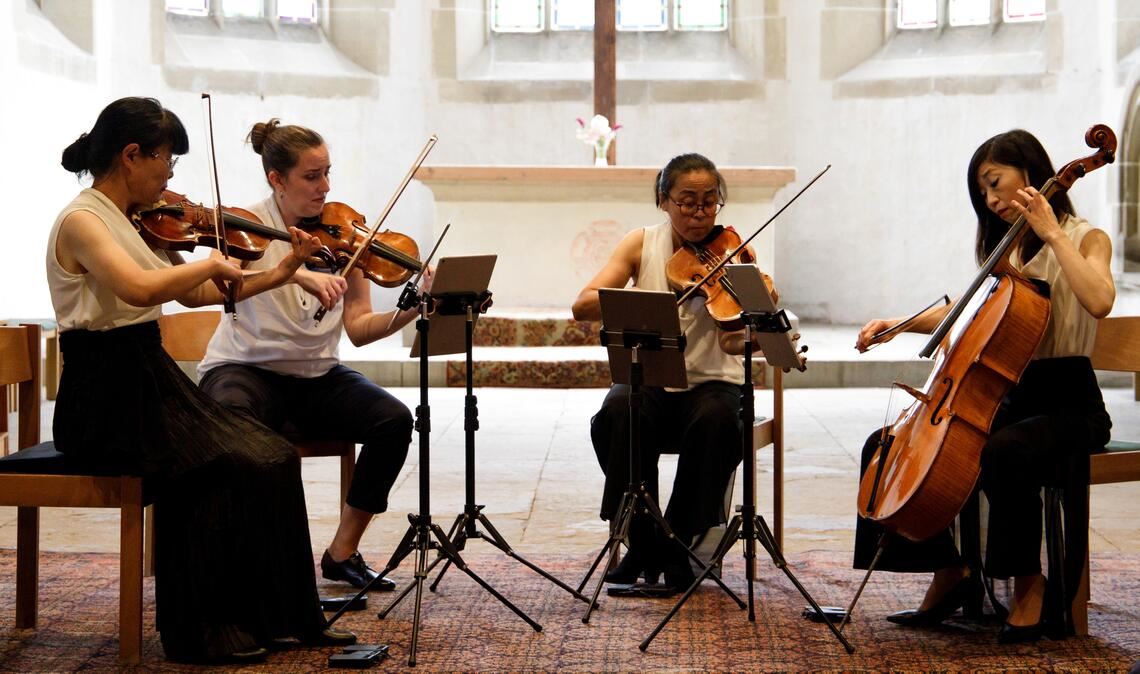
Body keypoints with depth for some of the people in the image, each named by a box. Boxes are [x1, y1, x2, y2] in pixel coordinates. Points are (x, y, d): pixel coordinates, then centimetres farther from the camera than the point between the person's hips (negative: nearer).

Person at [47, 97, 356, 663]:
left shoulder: (136, 223, 13)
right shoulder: (81, 221, -14)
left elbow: (194, 293, 19)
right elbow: (140, 288, -33)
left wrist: (279, 274, 14)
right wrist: (212, 262, -18)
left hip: (152, 381, 8)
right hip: (107, 400, -8)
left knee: (273, 457, -7)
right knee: (230, 468, -21)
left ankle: (285, 614, -1)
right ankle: (204, 629, -7)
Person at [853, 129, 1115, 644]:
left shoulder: (1086, 238, -4)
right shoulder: (1006, 249, 16)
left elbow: (1098, 301, -26)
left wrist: (1052, 233, -21)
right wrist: (899, 324, 11)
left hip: (1068, 405, -7)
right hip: (1007, 397, 7)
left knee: (1003, 452, -40)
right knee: (887, 445, -7)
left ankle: (1029, 584, -19)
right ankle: (950, 570, 0)